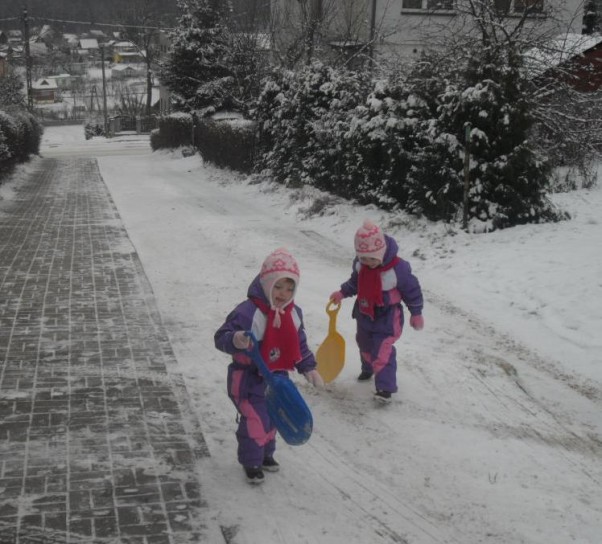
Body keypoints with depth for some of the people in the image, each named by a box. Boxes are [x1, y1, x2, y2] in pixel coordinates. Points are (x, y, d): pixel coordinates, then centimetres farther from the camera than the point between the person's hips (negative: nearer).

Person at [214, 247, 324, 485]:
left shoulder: (293, 313, -2)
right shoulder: (247, 312, -26)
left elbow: (299, 344, 11)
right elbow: (221, 337, -27)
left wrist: (308, 368, 4)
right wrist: (235, 341, -49)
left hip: (277, 377, 7)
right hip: (249, 378, -7)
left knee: (272, 418, 20)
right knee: (255, 420, -8)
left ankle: (266, 453, 43)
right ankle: (251, 462, 15)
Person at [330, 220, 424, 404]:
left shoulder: (398, 268, -27)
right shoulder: (359, 264, -11)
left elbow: (412, 290, -15)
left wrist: (416, 313, -8)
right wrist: (342, 293, 2)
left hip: (387, 316, -6)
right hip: (364, 313, 6)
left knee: (383, 351, -14)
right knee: (365, 345, 27)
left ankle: (385, 387, -8)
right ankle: (368, 369, 54)